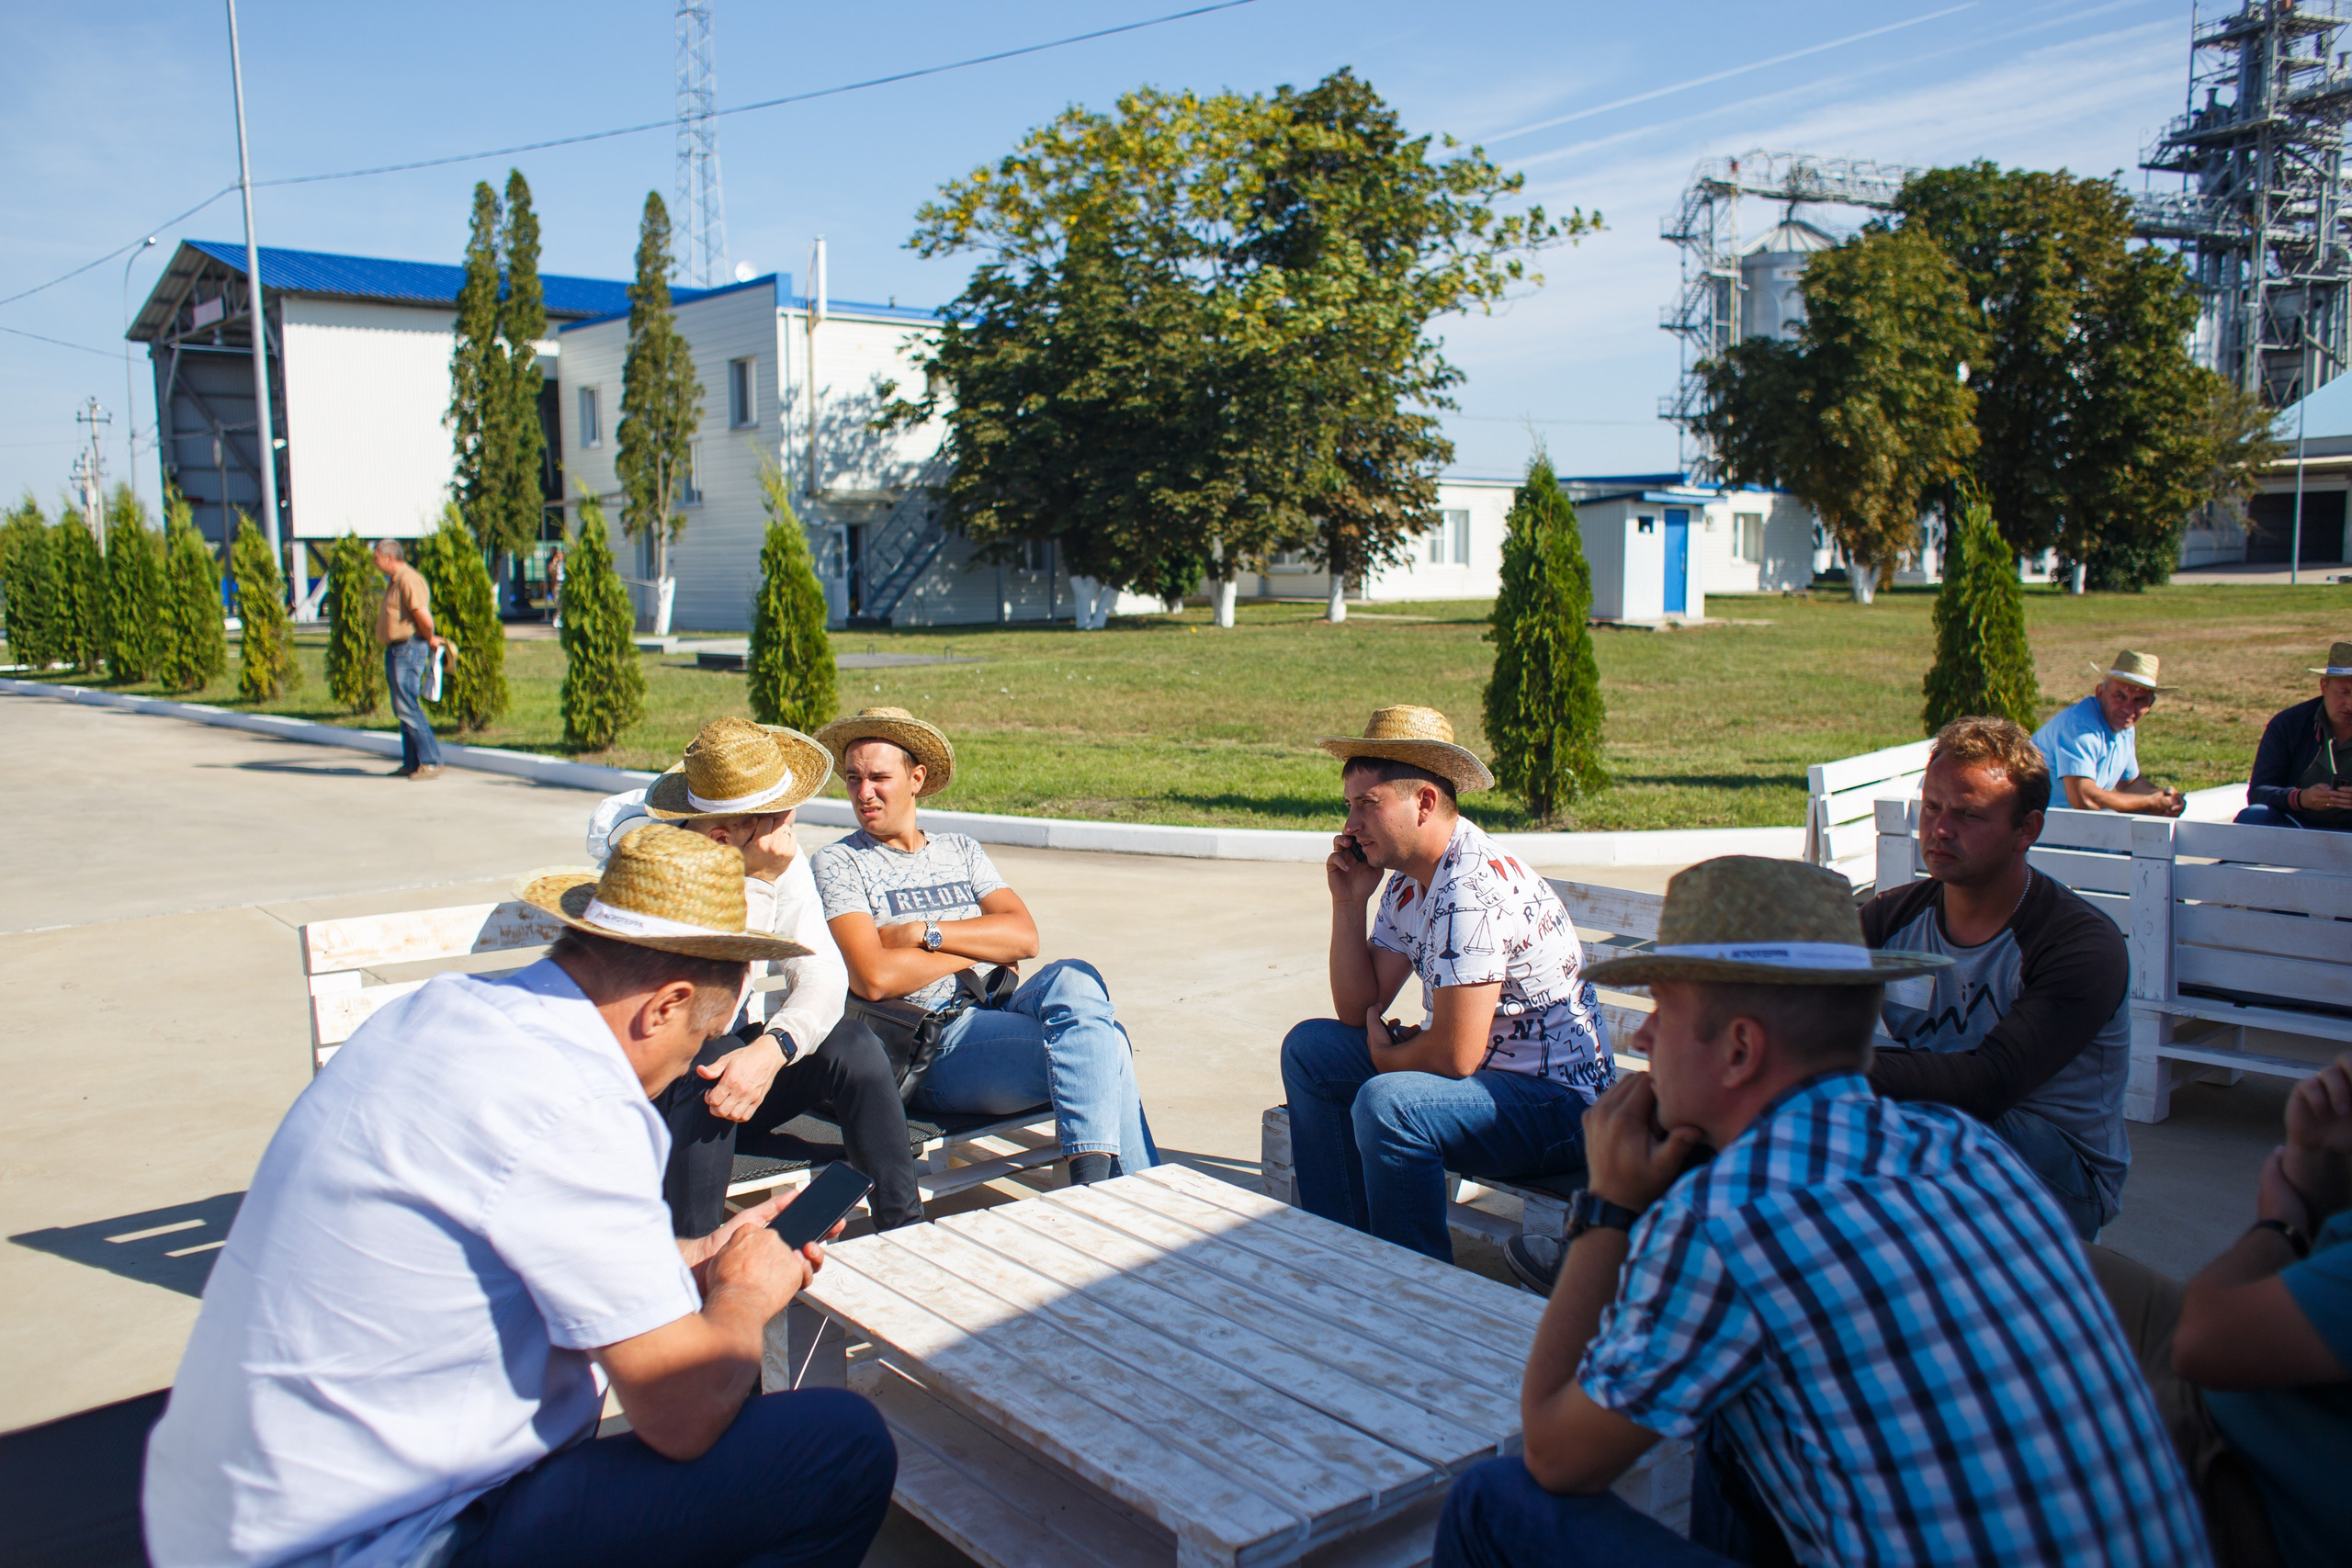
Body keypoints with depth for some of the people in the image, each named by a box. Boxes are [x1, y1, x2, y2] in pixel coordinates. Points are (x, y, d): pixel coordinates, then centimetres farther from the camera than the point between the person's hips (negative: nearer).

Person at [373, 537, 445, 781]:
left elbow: (423, 615, -23)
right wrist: (429, 638, 13)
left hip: (408, 649, -11)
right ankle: (411, 763, 17)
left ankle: (431, 762, -11)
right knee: (403, 708, 12)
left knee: (407, 708, -12)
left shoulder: (408, 579, -15)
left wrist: (429, 639, -8)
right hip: (396, 650, 11)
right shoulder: (394, 581, 19)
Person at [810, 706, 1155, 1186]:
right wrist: (979, 947, -4)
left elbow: (1024, 936, 2)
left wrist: (924, 933, -9)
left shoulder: (960, 851, 19)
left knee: (1071, 979, -27)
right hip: (926, 1046, -5)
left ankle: (1092, 1179, -30)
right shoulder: (838, 864, 3)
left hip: (988, 1014, 5)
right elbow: (875, 978, -14)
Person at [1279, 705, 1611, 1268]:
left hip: (1557, 1101, -10)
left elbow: (1454, 1055, -28)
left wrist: (1385, 1054, -7)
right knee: (1309, 1049, 10)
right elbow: (1357, 1010, 8)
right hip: (1482, 1069, 10)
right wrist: (1348, 902, -2)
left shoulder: (1473, 889, -26)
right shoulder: (1408, 881, 5)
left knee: (1387, 1103, -34)